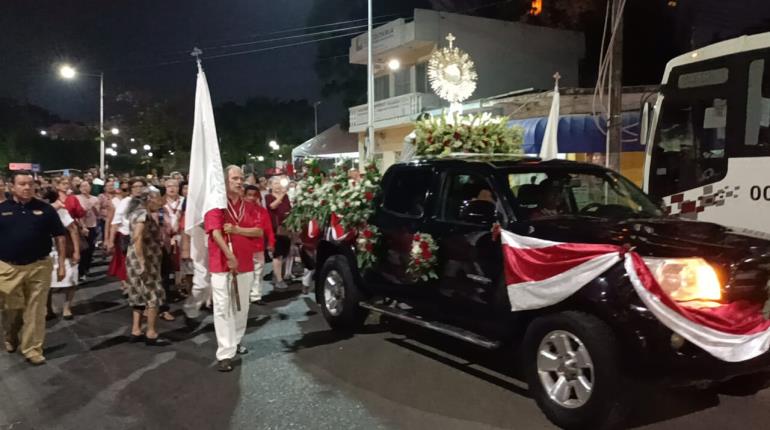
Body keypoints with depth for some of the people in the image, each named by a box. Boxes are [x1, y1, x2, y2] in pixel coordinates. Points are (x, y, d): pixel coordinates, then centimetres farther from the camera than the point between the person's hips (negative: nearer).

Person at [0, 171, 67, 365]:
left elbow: (59, 236, 4)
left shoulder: (45, 209, 1)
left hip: (39, 266, -1)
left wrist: (61, 263, 1)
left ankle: (33, 349, 13)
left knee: (35, 310, 3)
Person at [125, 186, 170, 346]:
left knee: (140, 295, 14)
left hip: (139, 260, 10)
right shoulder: (143, 214, -17)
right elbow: (137, 238, -29)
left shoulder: (139, 212, 13)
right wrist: (142, 262, -31)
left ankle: (136, 331, 19)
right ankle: (151, 334, 2)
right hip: (144, 260, -10)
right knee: (153, 296, -3)